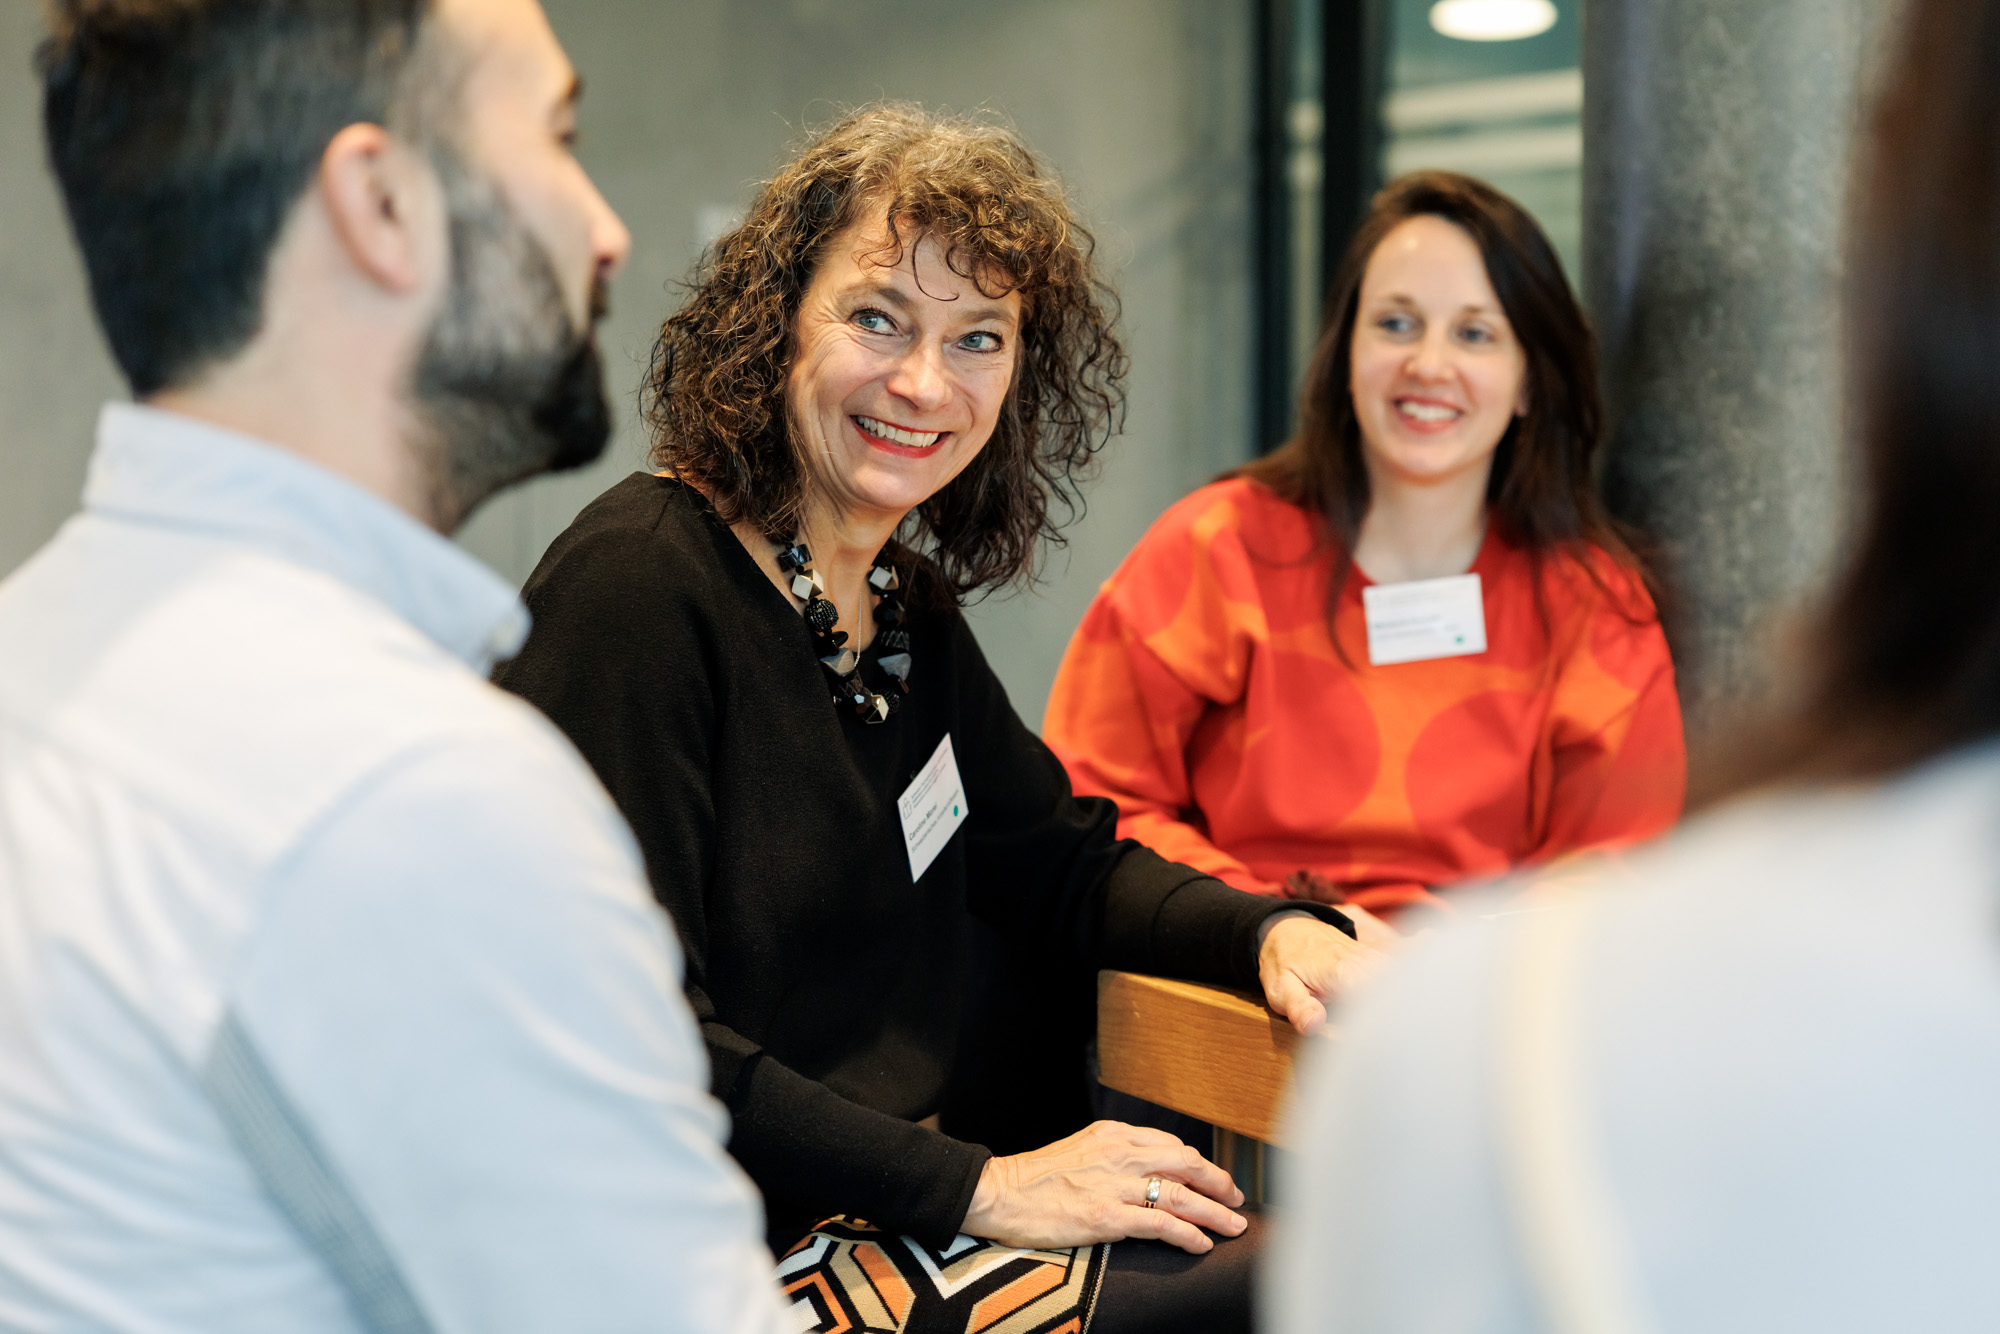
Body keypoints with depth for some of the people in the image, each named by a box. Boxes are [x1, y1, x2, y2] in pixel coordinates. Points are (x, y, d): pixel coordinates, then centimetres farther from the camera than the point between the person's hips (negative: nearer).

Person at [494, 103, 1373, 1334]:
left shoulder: (907, 604, 9)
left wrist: (1274, 933, 0)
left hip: (889, 1217, 8)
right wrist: (976, 1190, -20)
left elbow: (1057, 865, 20)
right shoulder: (639, 583, -17)